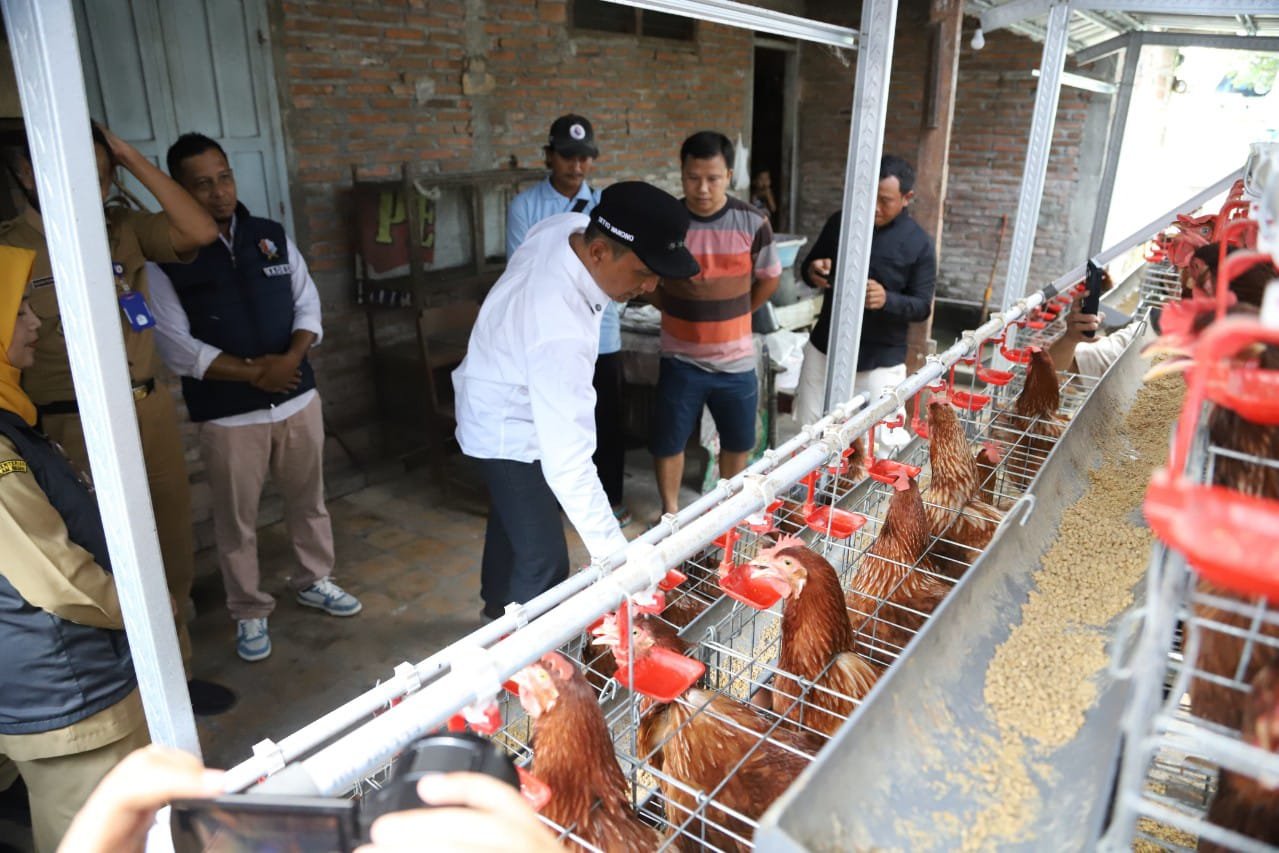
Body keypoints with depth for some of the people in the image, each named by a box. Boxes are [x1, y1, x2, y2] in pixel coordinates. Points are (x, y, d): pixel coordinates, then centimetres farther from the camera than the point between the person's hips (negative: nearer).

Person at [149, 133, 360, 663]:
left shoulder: (272, 237, 4)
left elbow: (307, 304, 5)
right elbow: (175, 344, -12)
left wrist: (289, 359, -13)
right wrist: (252, 372, -17)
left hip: (298, 396, 4)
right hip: (227, 413, -3)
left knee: (309, 498, 17)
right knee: (236, 518, 9)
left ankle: (314, 580, 38)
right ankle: (249, 612, 27)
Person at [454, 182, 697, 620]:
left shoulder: (570, 225, -18)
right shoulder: (562, 334, -44)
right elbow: (568, 463, -44)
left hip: (499, 407, 10)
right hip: (508, 429, -10)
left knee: (511, 518, 29)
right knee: (544, 562, -5)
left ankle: (499, 609, 54)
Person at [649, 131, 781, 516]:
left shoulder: (752, 223, -9)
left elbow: (769, 278, 6)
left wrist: (732, 317, 7)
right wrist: (677, 312, 2)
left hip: (735, 359, 1)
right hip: (681, 358, -1)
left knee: (738, 441, 17)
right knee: (668, 441, 8)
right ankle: (670, 512, 30)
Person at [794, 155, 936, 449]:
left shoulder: (919, 244, -9)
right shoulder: (840, 222, 0)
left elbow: (922, 307, -7)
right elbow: (808, 265, 11)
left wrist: (887, 300, -29)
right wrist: (812, 272, -15)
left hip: (880, 361, -3)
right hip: (824, 347, 3)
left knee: (877, 446, 0)